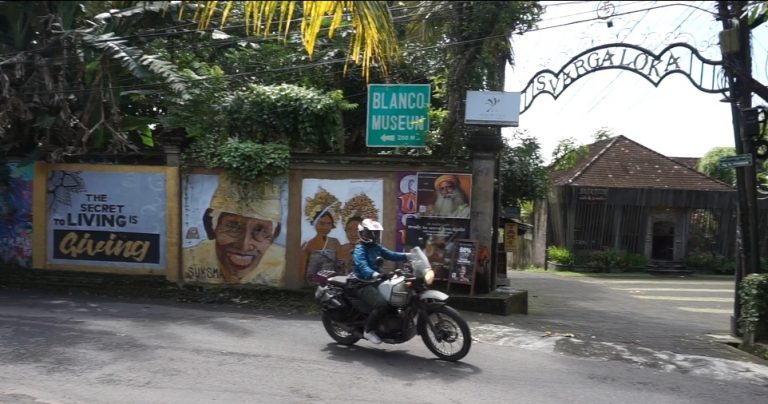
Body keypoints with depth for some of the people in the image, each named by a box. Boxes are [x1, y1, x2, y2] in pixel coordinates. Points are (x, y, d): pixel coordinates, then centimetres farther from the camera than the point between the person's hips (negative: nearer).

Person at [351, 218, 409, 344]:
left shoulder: (377, 247, 14)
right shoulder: (360, 249, -14)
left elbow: (390, 255, 7)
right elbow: (362, 265, -31)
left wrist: (406, 255, -8)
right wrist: (373, 274, -50)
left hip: (376, 282, 9)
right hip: (364, 285, -9)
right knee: (381, 304, -29)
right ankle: (369, 330, -11)